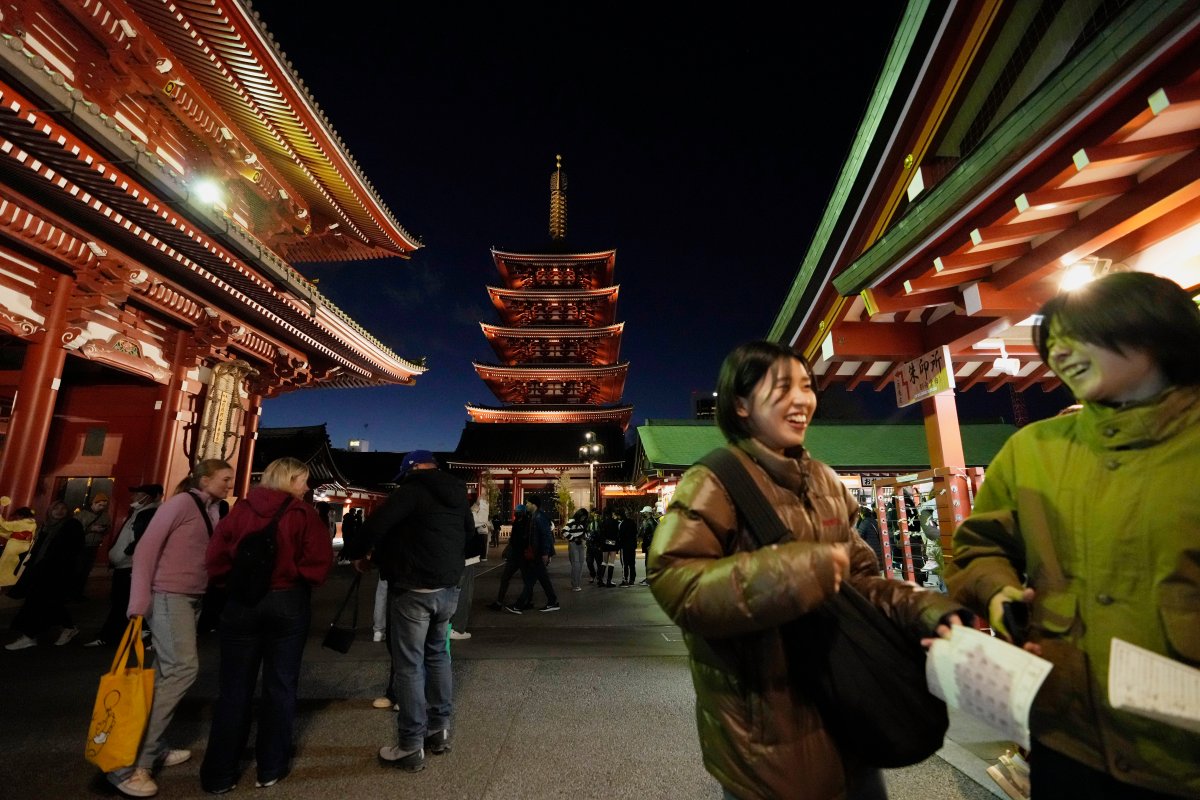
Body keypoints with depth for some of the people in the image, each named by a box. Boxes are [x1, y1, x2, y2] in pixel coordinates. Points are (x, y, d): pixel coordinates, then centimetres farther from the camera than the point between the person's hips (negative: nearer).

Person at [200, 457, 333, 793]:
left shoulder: (239, 510, -1)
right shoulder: (305, 514, -10)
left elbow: (215, 559, -2)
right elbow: (318, 564, -16)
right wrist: (293, 576, 4)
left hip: (241, 603, 3)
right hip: (288, 603, -2)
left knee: (234, 688, 14)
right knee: (280, 686, 11)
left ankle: (219, 774, 23)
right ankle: (271, 768, 22)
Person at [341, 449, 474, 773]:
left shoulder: (413, 490, -12)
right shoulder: (457, 494, 10)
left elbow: (377, 523, -18)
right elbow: (469, 534, 21)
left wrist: (356, 552, 0)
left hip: (414, 589, -7)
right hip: (448, 587, 7)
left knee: (408, 664, 3)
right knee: (437, 654, 20)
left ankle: (411, 747, 11)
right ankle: (439, 730, 27)